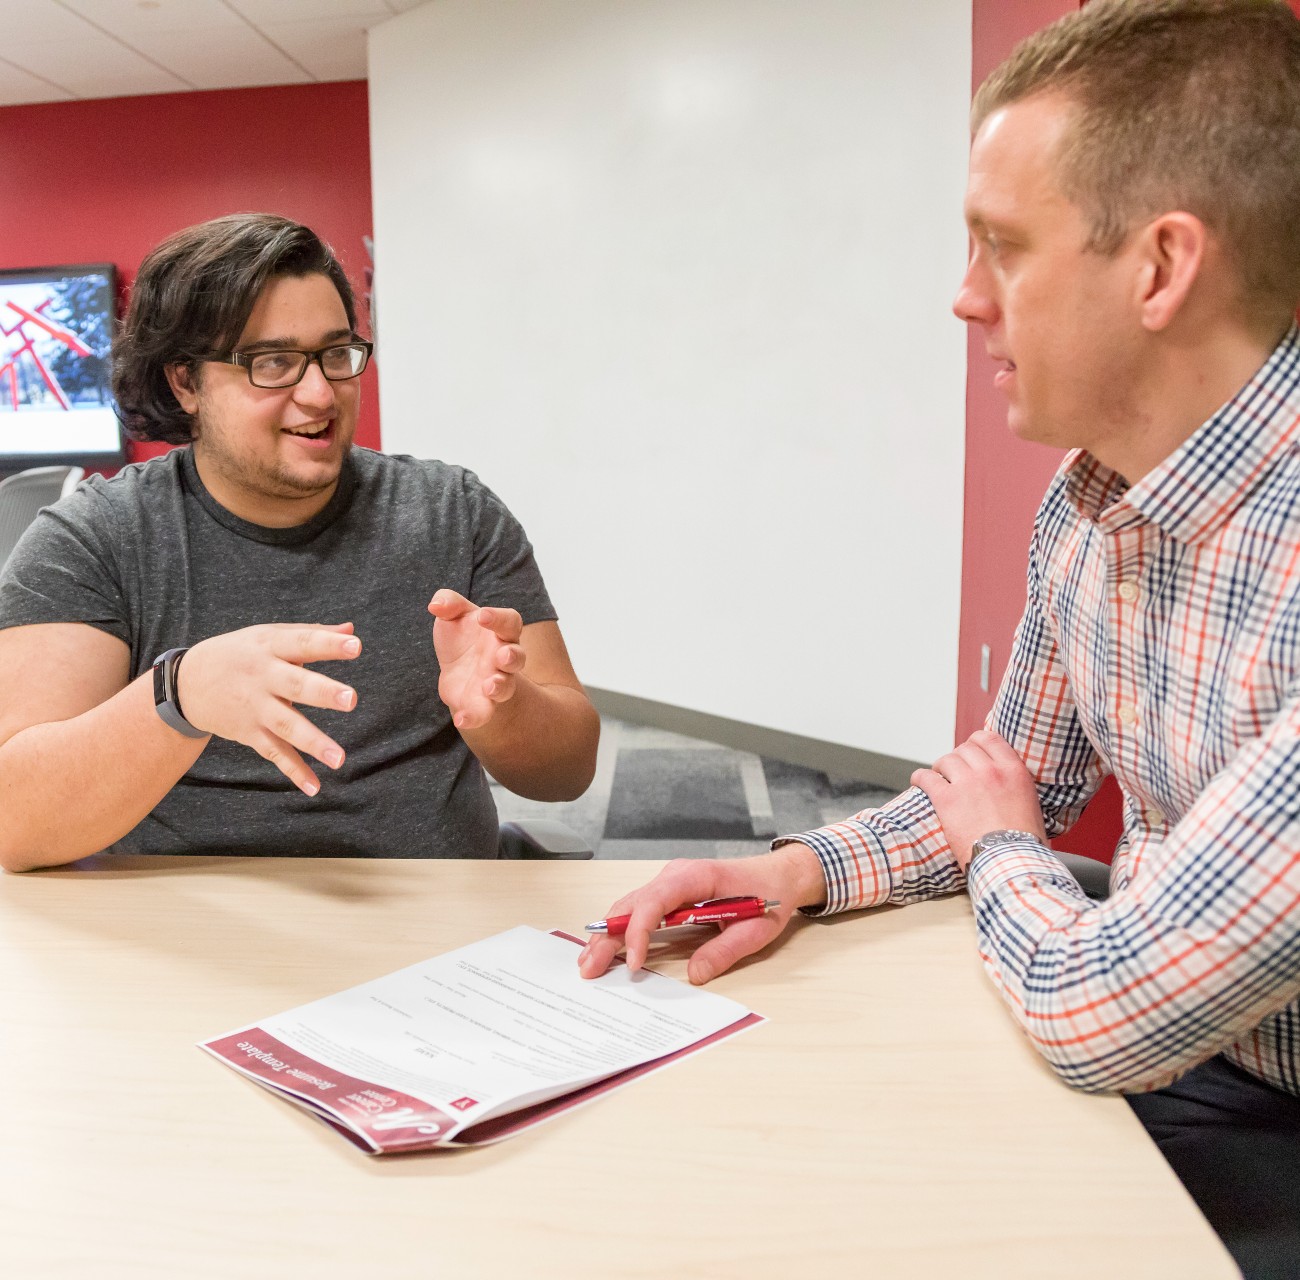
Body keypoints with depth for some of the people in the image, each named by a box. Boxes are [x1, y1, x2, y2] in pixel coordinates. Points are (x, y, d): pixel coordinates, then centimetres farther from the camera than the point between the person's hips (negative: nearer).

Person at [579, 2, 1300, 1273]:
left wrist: (997, 855, -9)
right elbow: (1018, 788, 9)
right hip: (1174, 1056, 6)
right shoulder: (1083, 503, -4)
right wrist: (799, 868, -8)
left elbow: (1102, 1009, -31)